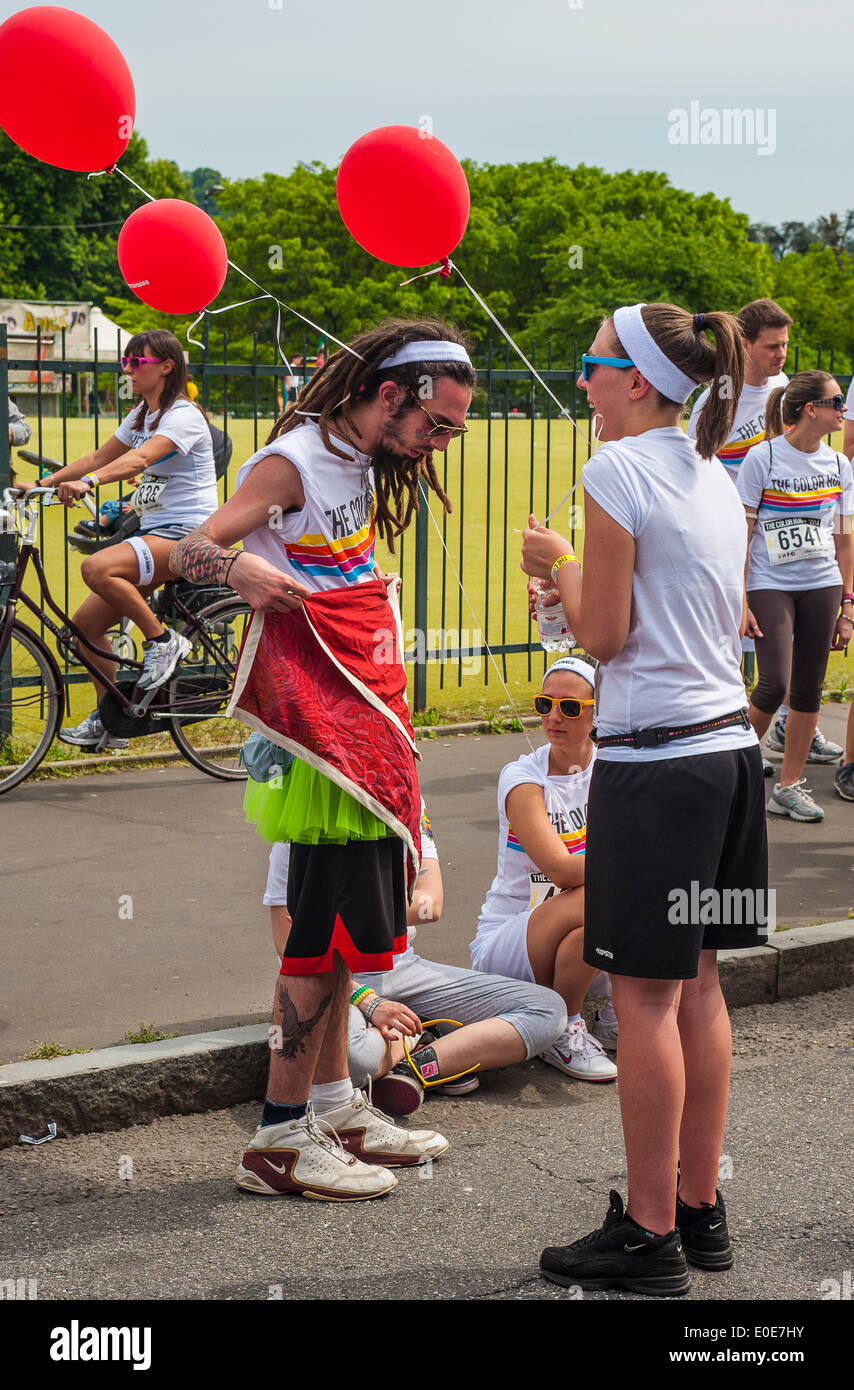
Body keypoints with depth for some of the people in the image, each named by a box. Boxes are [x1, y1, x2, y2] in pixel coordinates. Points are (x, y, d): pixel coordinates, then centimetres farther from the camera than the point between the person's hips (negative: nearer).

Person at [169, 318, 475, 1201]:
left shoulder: (362, 464, 15)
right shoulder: (294, 462, -14)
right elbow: (188, 551, -22)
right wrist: (237, 567, -44)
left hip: (363, 717, 9)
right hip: (318, 720, -9)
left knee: (343, 917, 14)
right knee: (327, 923, -9)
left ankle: (334, 1102, 23)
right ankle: (280, 1137, -4)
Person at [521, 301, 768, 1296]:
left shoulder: (619, 469, -12)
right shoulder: (716, 478, 13)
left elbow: (604, 635, -12)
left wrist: (557, 565, 5)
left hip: (656, 758, -8)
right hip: (729, 745, 8)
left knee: (645, 996, -2)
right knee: (695, 985, 14)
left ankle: (650, 1234, 4)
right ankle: (700, 1210, 21)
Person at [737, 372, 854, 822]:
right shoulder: (763, 457, -8)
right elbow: (741, 534, -7)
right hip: (770, 584, -5)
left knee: (809, 687, 4)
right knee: (775, 683, -14)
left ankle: (789, 785, 14)